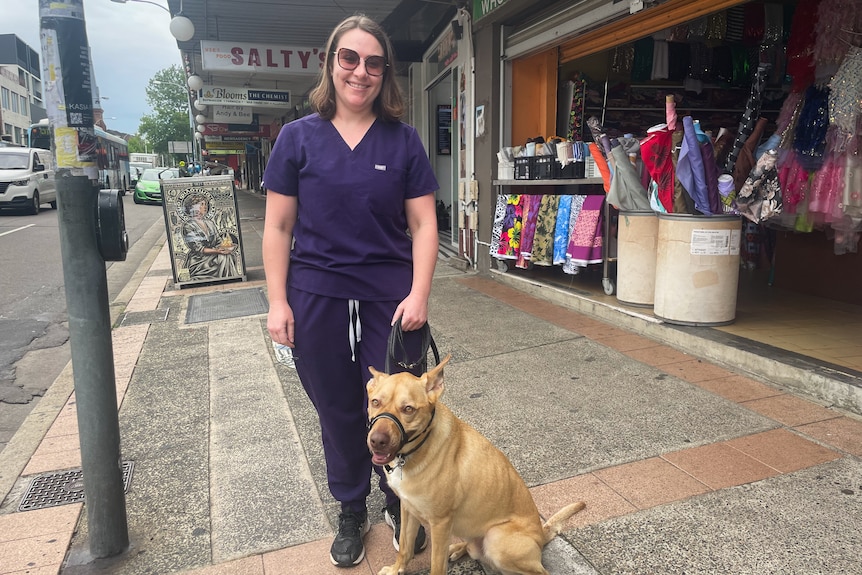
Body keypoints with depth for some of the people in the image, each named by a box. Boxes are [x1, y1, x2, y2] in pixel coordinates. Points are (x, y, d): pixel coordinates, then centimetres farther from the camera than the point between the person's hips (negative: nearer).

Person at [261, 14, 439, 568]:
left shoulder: (403, 140, 3)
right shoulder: (299, 137, 2)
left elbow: (423, 224, 2)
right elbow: (278, 226, 3)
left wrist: (419, 295, -8)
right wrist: (278, 302, -3)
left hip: (390, 299, 0)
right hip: (318, 300, 1)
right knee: (338, 413, 13)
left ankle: (400, 506, 34)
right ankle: (352, 512, 36)